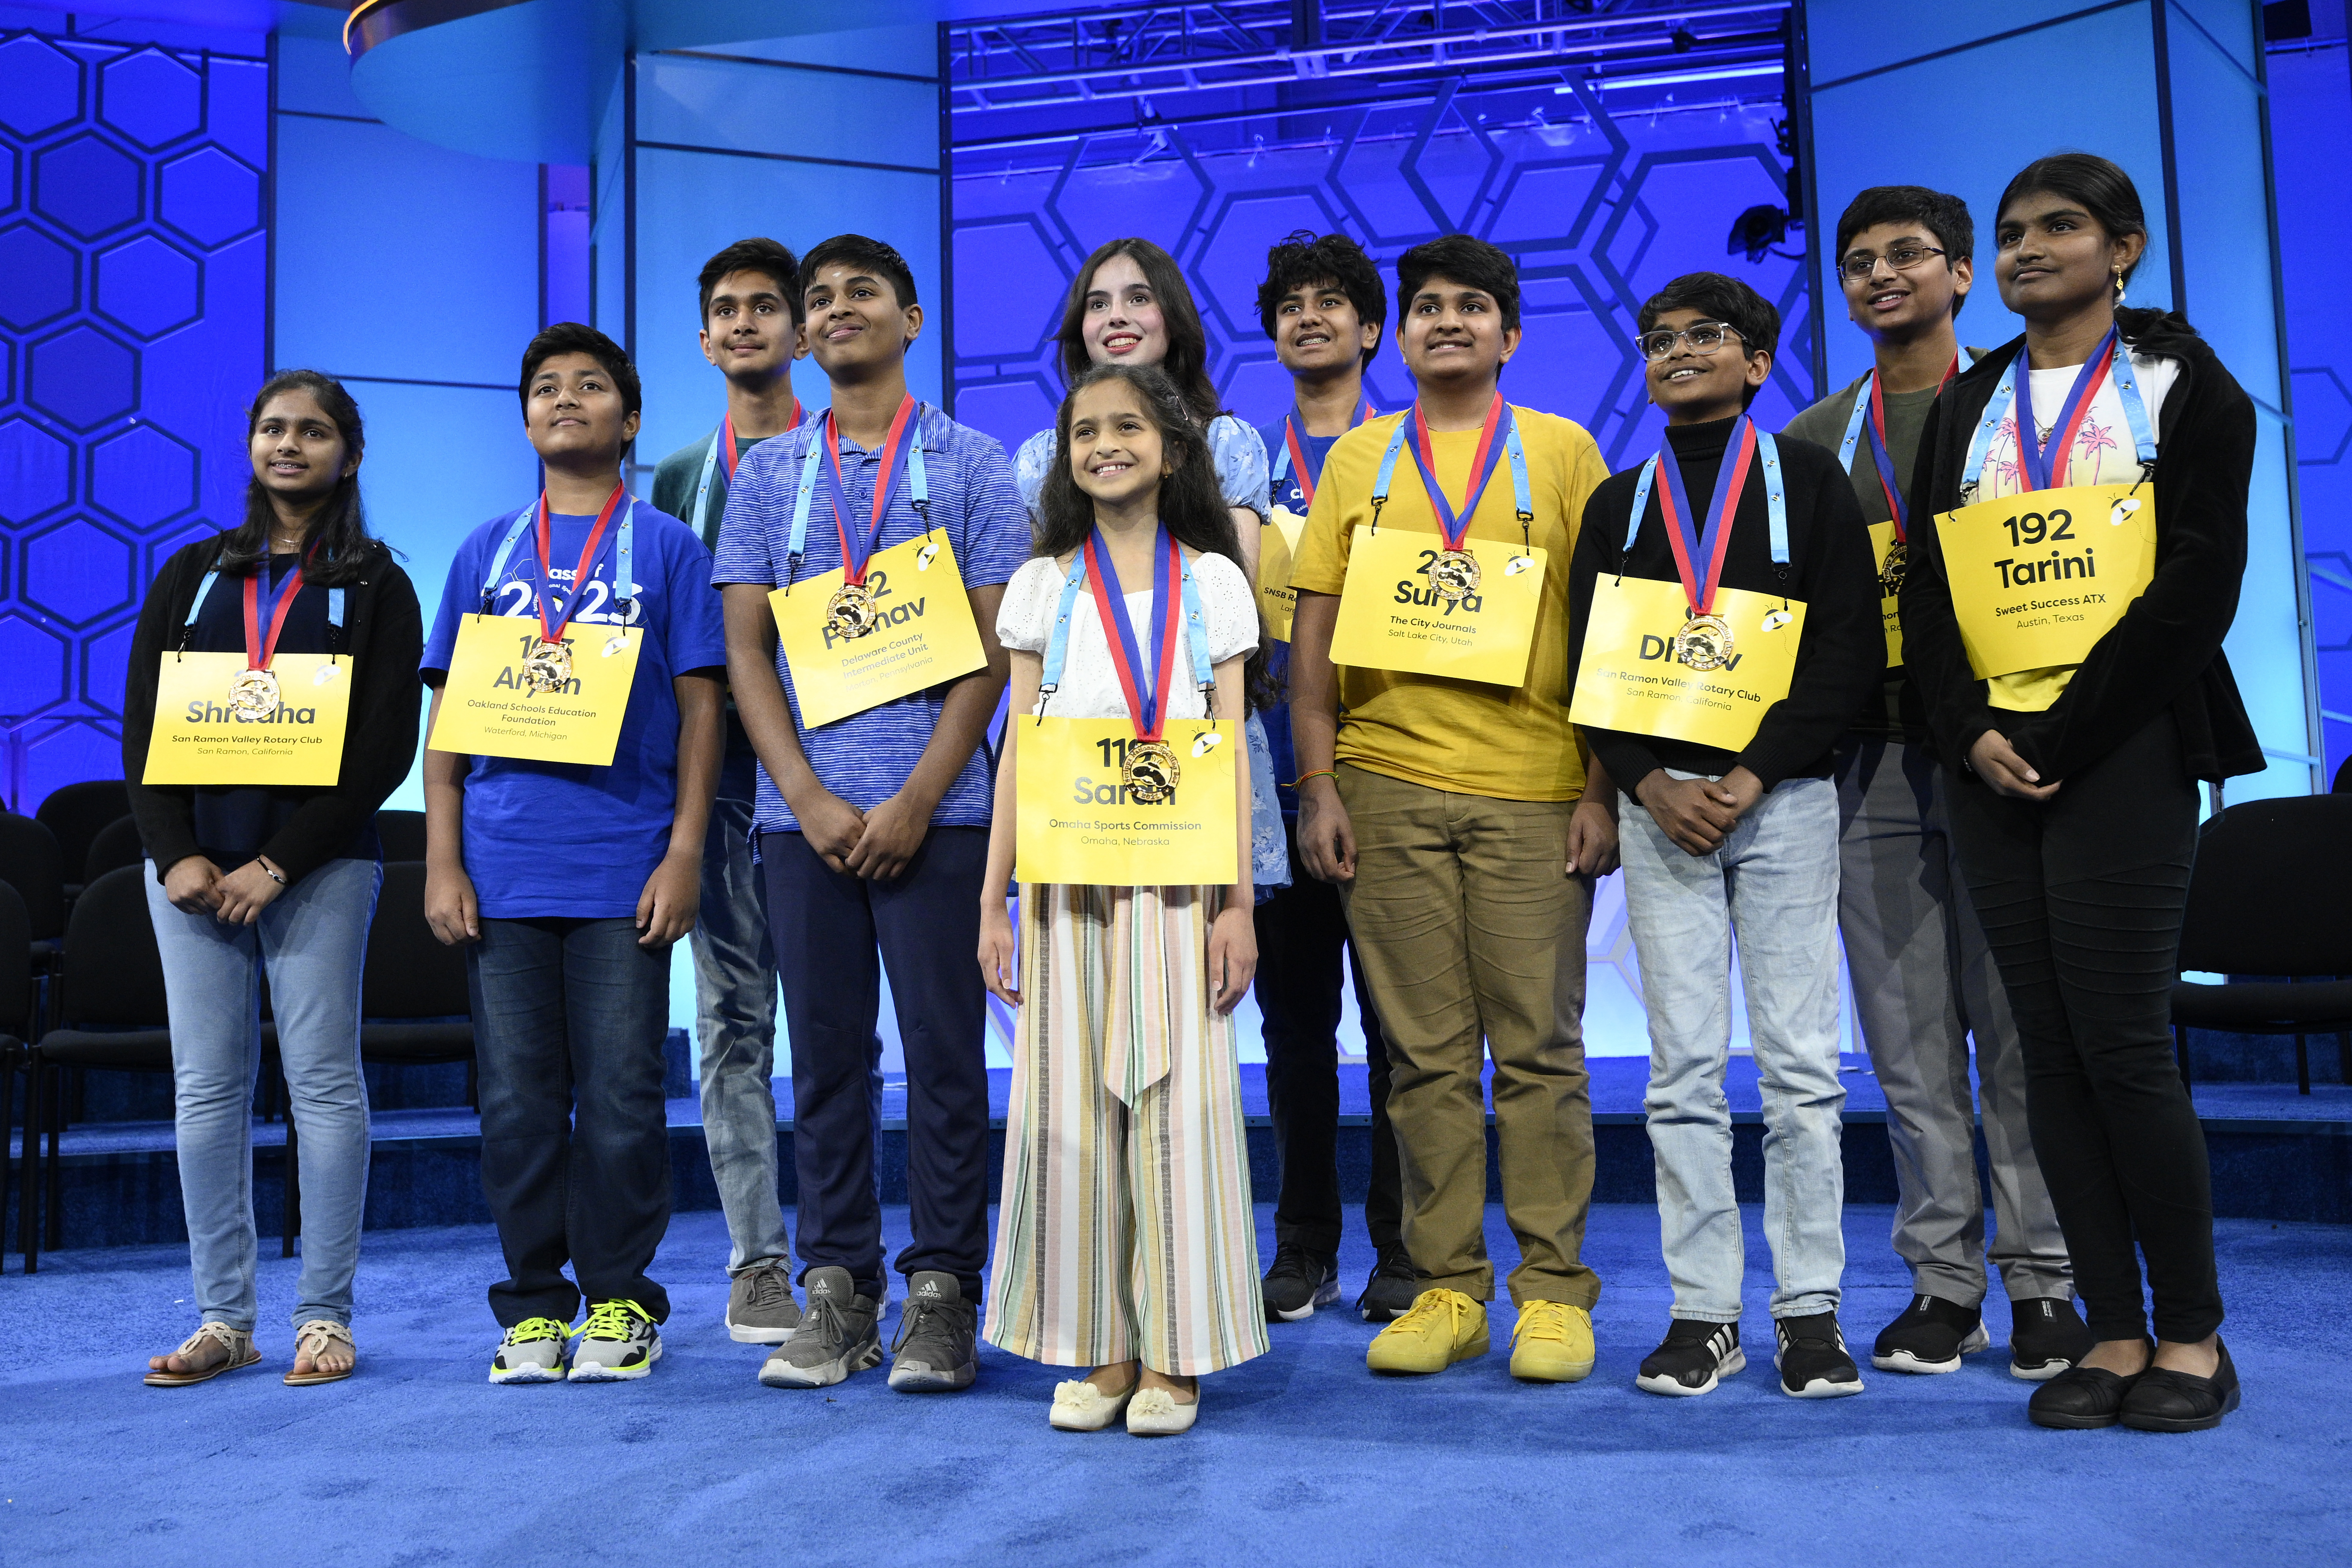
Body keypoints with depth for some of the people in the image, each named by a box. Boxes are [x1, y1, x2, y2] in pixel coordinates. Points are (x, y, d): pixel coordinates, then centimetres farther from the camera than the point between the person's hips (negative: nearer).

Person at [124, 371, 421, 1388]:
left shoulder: (375, 586, 5)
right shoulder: (193, 573, 14)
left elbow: (386, 747, -4)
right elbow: (141, 725, 9)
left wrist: (278, 864, -11)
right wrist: (176, 854, -6)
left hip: (319, 865, -3)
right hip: (191, 863, 3)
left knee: (323, 1081, -2)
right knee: (206, 1086, 4)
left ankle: (324, 1316, 7)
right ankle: (223, 1318, 13)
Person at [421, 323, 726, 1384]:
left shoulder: (666, 547, 5)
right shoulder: (486, 551, 12)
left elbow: (700, 707, 1)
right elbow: (447, 715, 11)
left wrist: (685, 852, -7)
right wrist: (442, 862, 2)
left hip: (624, 867, -2)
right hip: (504, 868, 3)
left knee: (621, 1095, 2)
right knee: (517, 1099, 6)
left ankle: (619, 1299, 15)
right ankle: (533, 1305, 19)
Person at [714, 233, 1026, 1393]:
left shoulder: (972, 465, 5)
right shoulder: (767, 473, 13)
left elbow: (993, 647, -1)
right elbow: (745, 648, 7)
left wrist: (916, 799, -10)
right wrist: (809, 795, -6)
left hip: (933, 807, -2)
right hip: (805, 809, 3)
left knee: (944, 1049, 0)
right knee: (824, 1050, 6)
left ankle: (941, 1294, 9)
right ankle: (836, 1289, 16)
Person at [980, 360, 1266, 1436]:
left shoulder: (1211, 582, 7)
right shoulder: (1043, 588, 10)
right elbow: (1018, 751, 8)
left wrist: (1239, 903, -3)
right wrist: (993, 903, 3)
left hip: (1178, 880, -1)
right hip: (1069, 881, 1)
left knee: (1177, 1104, -1)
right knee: (1072, 1108, 2)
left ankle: (1174, 1355, 10)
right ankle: (1098, 1349, 14)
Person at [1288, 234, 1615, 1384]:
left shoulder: (1562, 451, 9)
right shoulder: (1358, 458, 13)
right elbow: (1313, 630, 10)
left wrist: (1604, 788, -2)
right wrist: (1319, 785, 1)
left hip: (1533, 788, -1)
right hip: (1388, 785, 2)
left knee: (1540, 1047, 1)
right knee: (1424, 1051, 5)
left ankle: (1554, 1291, 11)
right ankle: (1445, 1288, 14)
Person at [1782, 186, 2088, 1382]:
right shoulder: (1816, 438, 16)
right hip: (1871, 756, 3)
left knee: (2019, 1025, -1)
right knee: (1909, 1037, 4)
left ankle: (2044, 1281, 9)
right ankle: (1943, 1277, 13)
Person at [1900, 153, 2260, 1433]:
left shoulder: (2182, 384, 5)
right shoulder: (1967, 406, 17)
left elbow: (2199, 583, -6)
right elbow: (1925, 593, 11)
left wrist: (2066, 735, -13)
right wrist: (1972, 735, -5)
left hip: (2123, 744, -4)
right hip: (1990, 758, 4)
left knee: (2122, 1041, -8)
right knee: (2049, 1047, 3)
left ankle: (2191, 1330, 8)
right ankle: (2113, 1329, 12)